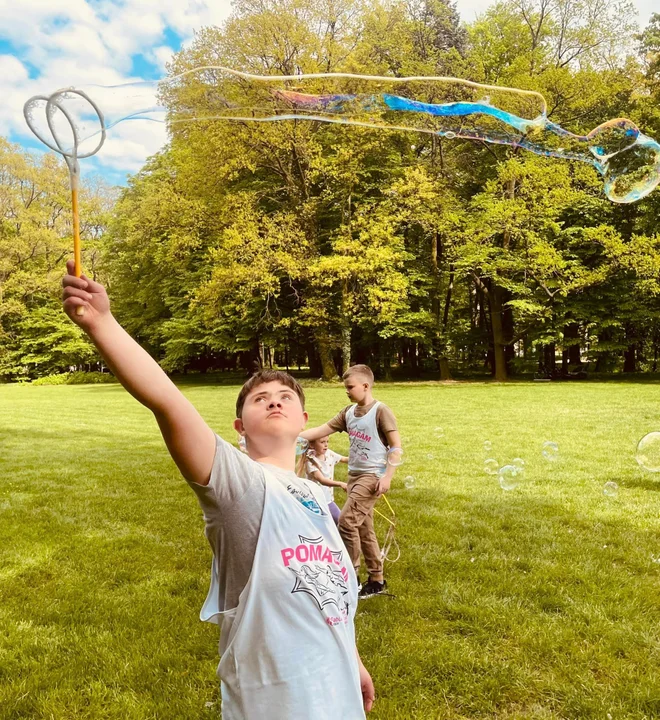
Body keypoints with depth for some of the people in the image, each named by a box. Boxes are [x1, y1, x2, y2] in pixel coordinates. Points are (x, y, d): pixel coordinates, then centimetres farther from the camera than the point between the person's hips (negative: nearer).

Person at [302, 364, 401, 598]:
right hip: (354, 474, 8)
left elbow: (396, 446, -13)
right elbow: (322, 430, 5)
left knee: (347, 520, -15)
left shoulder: (380, 411, -12)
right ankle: (377, 580, 23)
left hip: (373, 475, -7)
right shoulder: (349, 412, 7)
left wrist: (388, 476, -21)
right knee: (363, 528, 11)